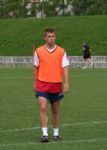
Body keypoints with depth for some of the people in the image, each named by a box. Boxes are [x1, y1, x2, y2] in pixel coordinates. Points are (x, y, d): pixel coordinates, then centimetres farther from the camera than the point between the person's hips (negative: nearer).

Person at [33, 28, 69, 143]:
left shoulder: (61, 51, 0)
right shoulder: (38, 51, 2)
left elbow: (65, 68, -3)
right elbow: (36, 68, 9)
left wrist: (66, 83, -13)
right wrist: (35, 83, 9)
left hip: (56, 85, 1)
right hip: (42, 84, -1)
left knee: (55, 110, 10)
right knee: (43, 108, -12)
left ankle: (56, 133, 21)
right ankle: (44, 134, -13)